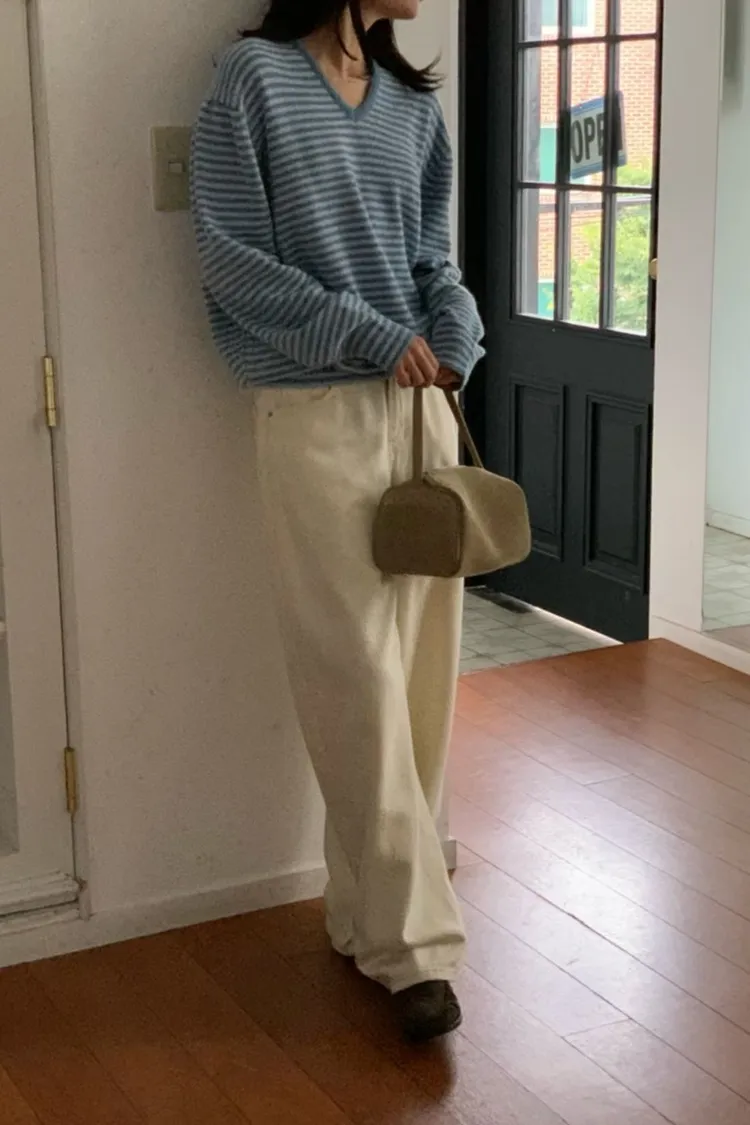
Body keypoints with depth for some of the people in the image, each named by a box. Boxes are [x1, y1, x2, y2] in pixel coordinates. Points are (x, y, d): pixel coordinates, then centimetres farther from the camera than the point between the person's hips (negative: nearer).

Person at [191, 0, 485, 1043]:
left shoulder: (414, 101, 12)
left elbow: (434, 258, 15)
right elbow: (231, 258, -8)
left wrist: (451, 350, -5)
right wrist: (371, 338, -12)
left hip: (421, 406, 6)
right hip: (316, 413, -6)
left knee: (420, 668, 6)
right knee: (359, 677, -5)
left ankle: (370, 908, 19)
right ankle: (412, 940, 2)